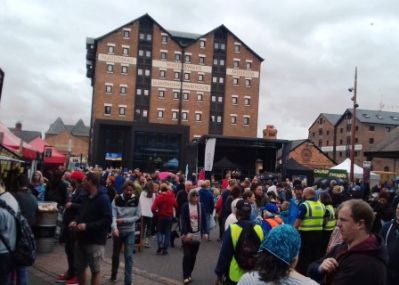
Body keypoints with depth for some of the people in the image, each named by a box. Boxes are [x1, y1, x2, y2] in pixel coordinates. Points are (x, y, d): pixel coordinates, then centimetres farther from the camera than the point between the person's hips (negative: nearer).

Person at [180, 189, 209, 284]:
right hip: (187, 234, -2)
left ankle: (189, 274, 23)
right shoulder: (185, 206, -6)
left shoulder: (201, 206, 1)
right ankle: (186, 276, 1)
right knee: (187, 255, -7)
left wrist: (206, 232, -11)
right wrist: (186, 233, -21)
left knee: (193, 256, 9)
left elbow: (204, 220, 0)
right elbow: (183, 221, -11)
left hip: (197, 234, 2)